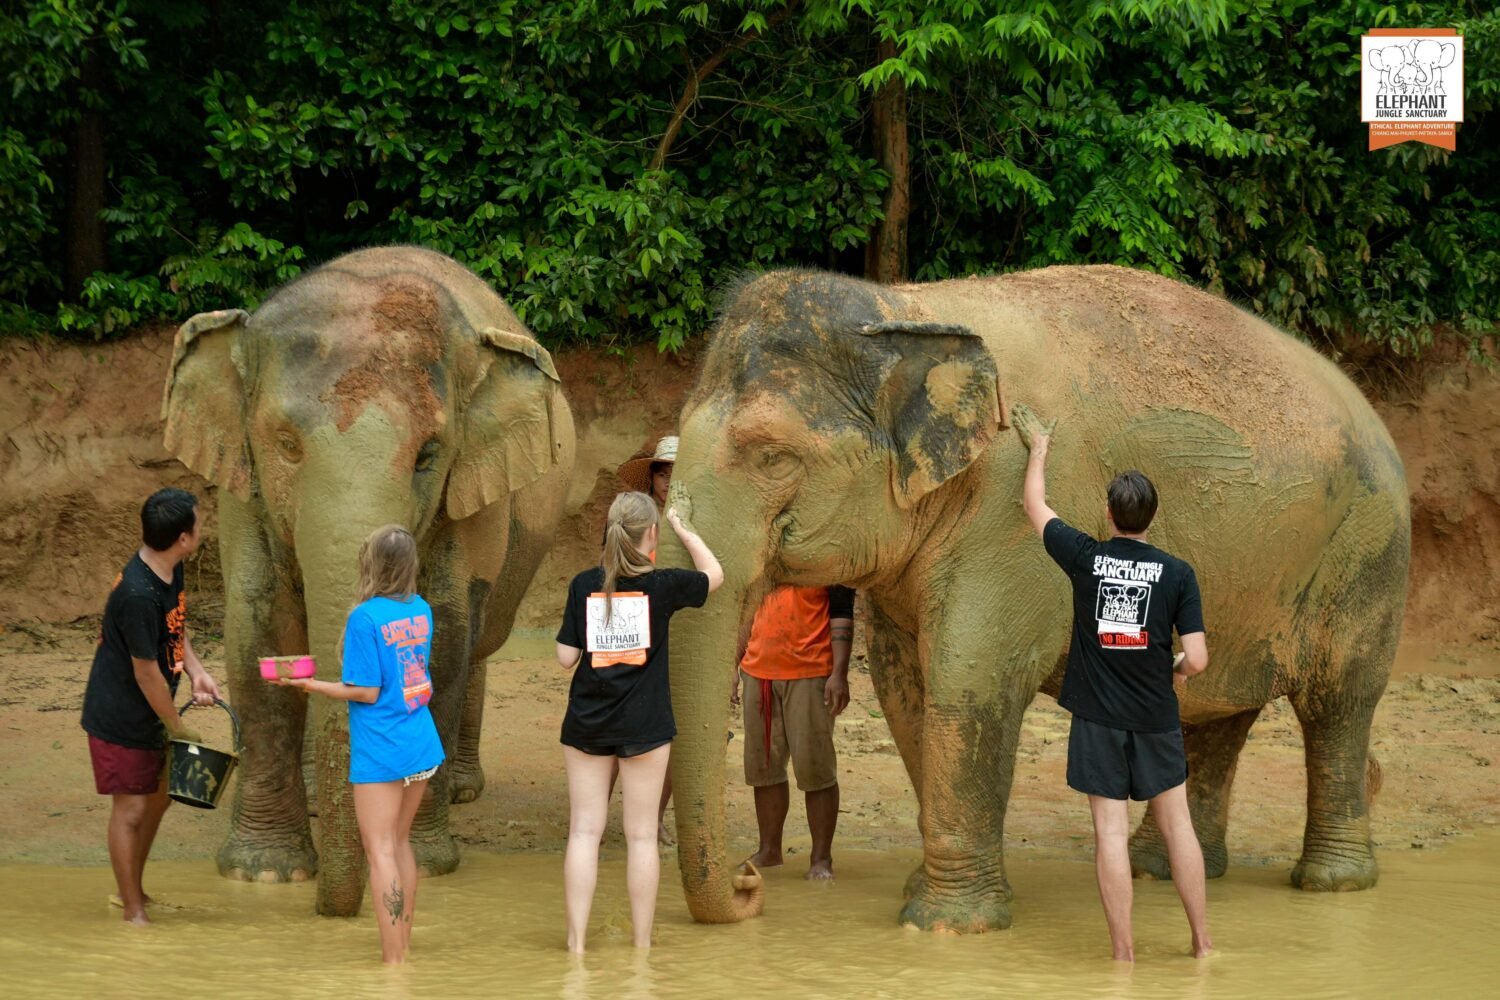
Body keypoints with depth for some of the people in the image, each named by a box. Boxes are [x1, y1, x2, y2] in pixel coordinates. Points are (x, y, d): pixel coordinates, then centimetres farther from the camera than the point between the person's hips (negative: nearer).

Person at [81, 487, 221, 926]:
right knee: (130, 808, 0)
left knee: (158, 794, 21)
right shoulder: (138, 595, -31)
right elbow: (147, 674, -24)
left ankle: (132, 889, 38)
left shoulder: (170, 570, -2)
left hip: (148, 715, 10)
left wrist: (196, 671, -1)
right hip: (120, 719, -10)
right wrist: (178, 729, -12)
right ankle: (133, 910, 13)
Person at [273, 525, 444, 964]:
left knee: (381, 851, -2)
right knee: (400, 842, 18)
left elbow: (366, 692, -14)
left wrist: (309, 684, -6)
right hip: (421, 745, 7)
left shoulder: (365, 617, -15)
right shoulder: (422, 610, 4)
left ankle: (394, 961, -5)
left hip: (381, 752, -7)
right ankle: (402, 949, 23)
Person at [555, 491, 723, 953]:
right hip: (644, 725, -2)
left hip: (586, 723, 2)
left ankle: (576, 942, 2)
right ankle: (642, 946, 10)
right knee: (641, 835, 5)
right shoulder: (662, 585, -8)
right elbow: (714, 575, 11)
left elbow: (566, 656, -2)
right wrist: (682, 528, 20)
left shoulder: (584, 585, -4)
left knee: (584, 831, 5)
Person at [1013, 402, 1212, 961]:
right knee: (1176, 824, 10)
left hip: (1098, 718, -1)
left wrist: (1039, 447, 26)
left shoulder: (1085, 558, -6)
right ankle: (1202, 942, 15)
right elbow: (1197, 659, -9)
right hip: (1156, 719, 1)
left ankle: (1123, 954, 0)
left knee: (1111, 830, -1)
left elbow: (1035, 505, 11)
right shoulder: (1177, 573, -6)